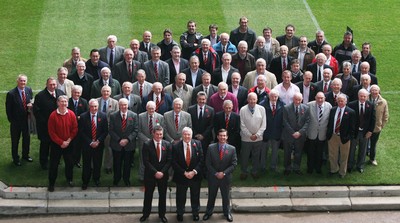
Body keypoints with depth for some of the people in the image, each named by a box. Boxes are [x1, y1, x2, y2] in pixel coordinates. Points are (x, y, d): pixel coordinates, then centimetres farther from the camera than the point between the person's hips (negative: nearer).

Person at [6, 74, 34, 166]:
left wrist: (31, 105, -13)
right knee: (15, 140, 12)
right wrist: (11, 120, -11)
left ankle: (25, 155, 43)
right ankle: (15, 158, 31)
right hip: (16, 121, -5)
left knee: (27, 138, 21)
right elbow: (8, 109, -14)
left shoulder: (29, 90, -6)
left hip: (26, 120, 5)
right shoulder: (11, 94, -21)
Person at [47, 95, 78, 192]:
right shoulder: (53, 115, -13)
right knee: (54, 164, 3)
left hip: (68, 143, 2)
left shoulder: (71, 114, -6)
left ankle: (69, 179, 34)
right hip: (56, 144, -2)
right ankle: (51, 183, 15)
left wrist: (68, 141, -9)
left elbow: (75, 129, -2)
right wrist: (61, 142, -13)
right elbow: (51, 132, -11)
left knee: (69, 162, 13)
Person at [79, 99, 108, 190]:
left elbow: (105, 131, -2)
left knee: (97, 163, 14)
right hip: (86, 144, -1)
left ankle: (96, 179, 34)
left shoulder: (103, 116, -5)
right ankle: (85, 181, 21)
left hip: (99, 144, 1)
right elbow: (81, 132, -7)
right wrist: (90, 142, -12)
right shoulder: (83, 117, -9)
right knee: (86, 164, 7)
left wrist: (98, 141, -12)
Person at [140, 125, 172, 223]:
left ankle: (162, 214, 24)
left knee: (163, 195, 10)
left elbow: (169, 160, -2)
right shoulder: (147, 145, -9)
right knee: (148, 195, 8)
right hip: (150, 174, -2)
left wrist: (162, 172, -12)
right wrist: (155, 172, -17)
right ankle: (146, 214, 22)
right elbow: (146, 161, -12)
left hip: (163, 174, 2)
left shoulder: (167, 144, -1)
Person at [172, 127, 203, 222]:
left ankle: (195, 213, 35)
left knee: (195, 196, 16)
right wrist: (184, 173, -17)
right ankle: (180, 213, 33)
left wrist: (194, 171, -16)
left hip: (195, 175, 1)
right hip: (181, 176, -1)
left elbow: (201, 160, -7)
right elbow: (174, 163, -11)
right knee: (181, 196, 13)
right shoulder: (176, 146, -11)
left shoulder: (198, 144, -7)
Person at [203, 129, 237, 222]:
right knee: (211, 196, 15)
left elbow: (234, 164, -8)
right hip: (213, 176, 0)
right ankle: (209, 212, 33)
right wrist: (215, 173, -14)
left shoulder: (232, 149, -9)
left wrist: (224, 173, -17)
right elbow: (208, 163, -7)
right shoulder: (211, 147, -9)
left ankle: (227, 212, 35)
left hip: (226, 177, 0)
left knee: (226, 196, 15)